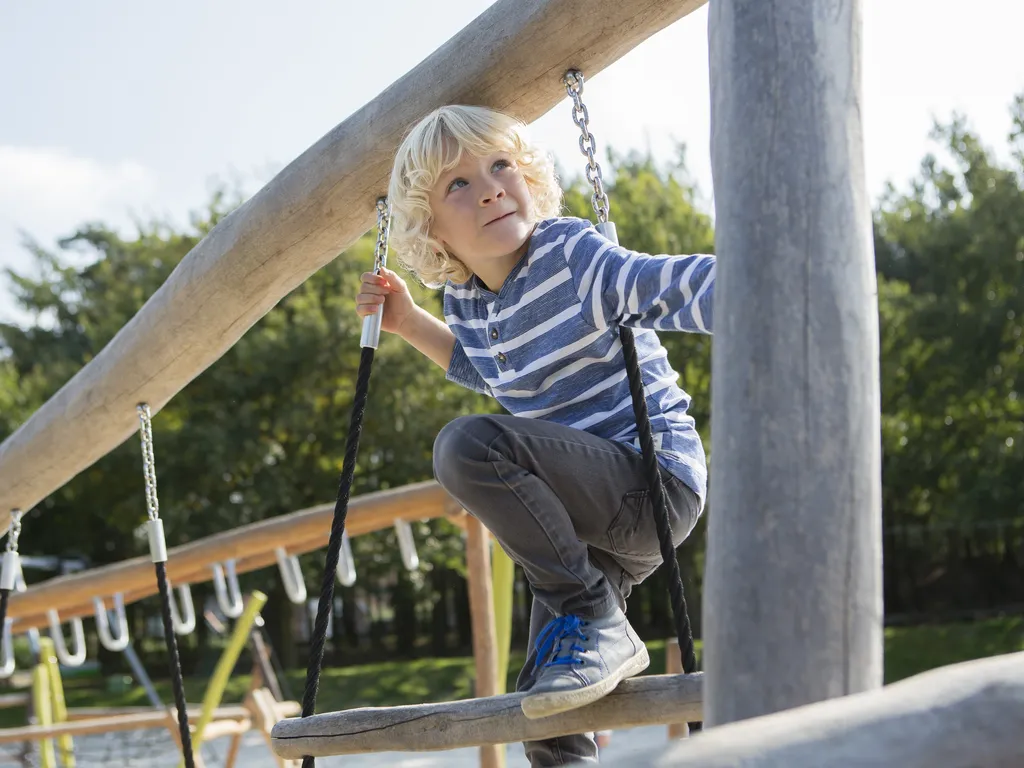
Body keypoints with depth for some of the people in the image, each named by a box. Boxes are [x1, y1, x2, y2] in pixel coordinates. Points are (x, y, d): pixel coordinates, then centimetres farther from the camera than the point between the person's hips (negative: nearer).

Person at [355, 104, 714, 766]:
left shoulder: (571, 257, -16)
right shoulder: (466, 301, 6)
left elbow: (675, 287, -32)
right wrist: (409, 323, 18)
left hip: (655, 477, -8)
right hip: (597, 513, 8)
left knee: (470, 445, -28)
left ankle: (598, 624, -21)